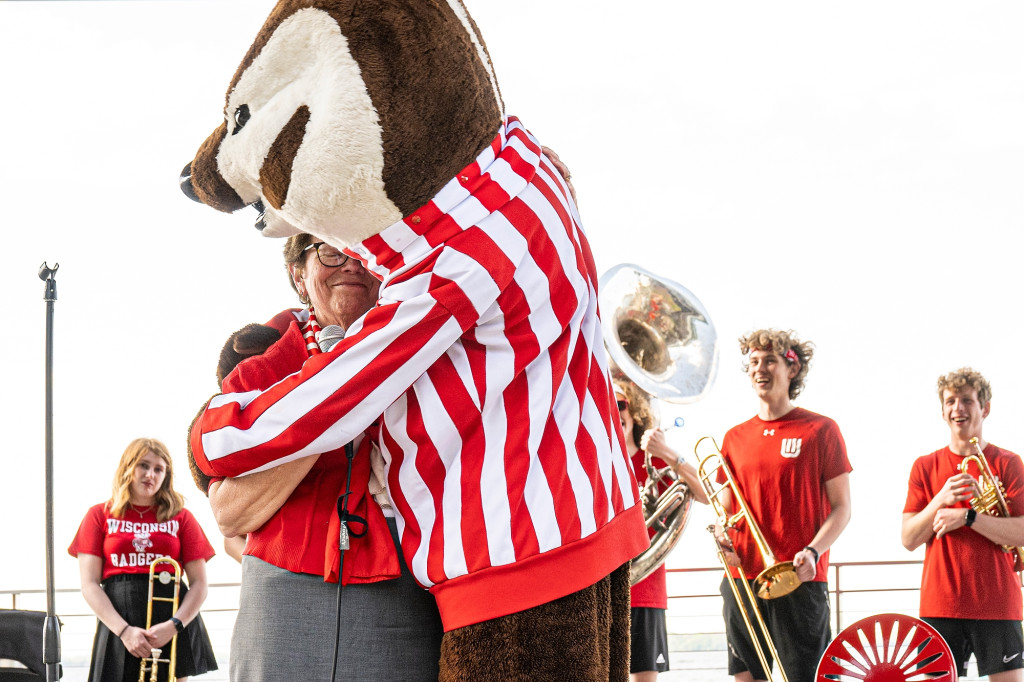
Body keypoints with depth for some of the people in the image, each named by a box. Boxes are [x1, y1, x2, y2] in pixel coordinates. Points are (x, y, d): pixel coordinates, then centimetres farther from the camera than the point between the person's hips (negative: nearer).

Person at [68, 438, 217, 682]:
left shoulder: (181, 517, 11)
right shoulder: (99, 515, 9)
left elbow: (199, 584, 7)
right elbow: (90, 585, 2)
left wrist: (174, 625, -11)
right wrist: (124, 630, -11)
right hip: (118, 624, 0)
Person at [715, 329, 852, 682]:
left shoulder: (820, 430, 1)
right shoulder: (735, 437, 13)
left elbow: (841, 508, 0)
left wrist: (813, 552, -16)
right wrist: (721, 537, -4)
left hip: (799, 579, -4)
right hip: (742, 578, 4)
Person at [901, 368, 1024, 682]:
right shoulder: (925, 467, 9)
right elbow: (909, 539, 3)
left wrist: (967, 517, -17)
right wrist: (940, 500, -13)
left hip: (997, 604, -2)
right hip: (939, 605, 2)